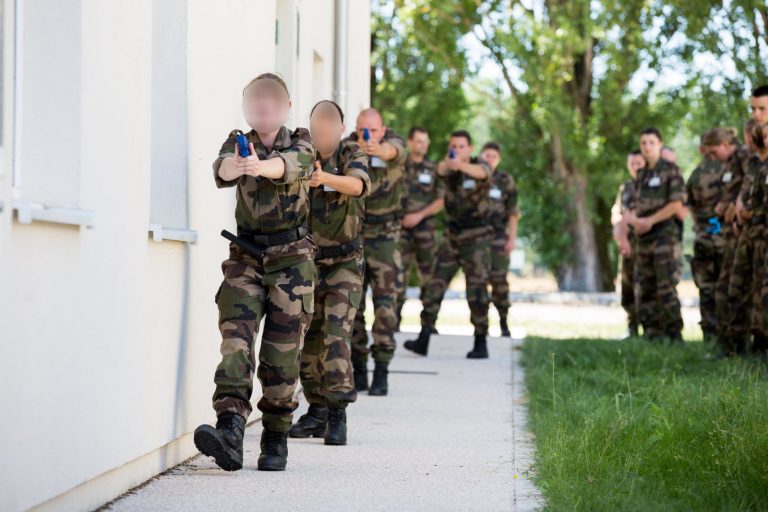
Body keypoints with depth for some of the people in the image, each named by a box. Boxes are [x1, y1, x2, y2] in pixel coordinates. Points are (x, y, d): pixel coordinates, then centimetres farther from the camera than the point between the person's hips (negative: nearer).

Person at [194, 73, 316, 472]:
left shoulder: (300, 143, 2)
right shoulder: (238, 144, 6)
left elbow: (293, 163, -24)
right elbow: (221, 171, -18)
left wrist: (261, 166, -47)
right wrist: (231, 167, -44)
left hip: (291, 258, -1)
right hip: (246, 256, 1)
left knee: (282, 349, -2)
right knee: (235, 335, -16)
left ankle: (276, 439, 10)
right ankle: (230, 429, -29)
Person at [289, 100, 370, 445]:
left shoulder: (351, 155, -5)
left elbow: (359, 184, -26)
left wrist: (325, 178, -46)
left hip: (343, 264, -3)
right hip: (306, 261, 3)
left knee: (336, 334, -15)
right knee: (308, 338, 6)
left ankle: (337, 413, -15)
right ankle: (316, 410, 17)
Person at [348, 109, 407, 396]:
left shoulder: (394, 144, -9)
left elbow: (393, 151, -32)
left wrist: (378, 150, -56)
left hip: (384, 235, -1)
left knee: (385, 303, -7)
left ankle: (381, 372, -2)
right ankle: (357, 369, 12)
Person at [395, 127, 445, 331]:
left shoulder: (434, 169, 7)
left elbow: (440, 202, 4)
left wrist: (419, 215, -7)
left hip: (425, 228, 1)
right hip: (400, 227, -1)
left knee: (428, 274, 1)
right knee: (399, 273, -5)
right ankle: (395, 319, -1)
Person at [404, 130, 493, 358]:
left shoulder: (480, 165, -7)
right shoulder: (448, 168, 3)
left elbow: (481, 173, -33)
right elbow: (441, 170, -22)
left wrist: (462, 165, -56)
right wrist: (448, 162, -49)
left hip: (477, 236, -4)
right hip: (452, 235, 4)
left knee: (477, 290, -5)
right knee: (436, 286, -1)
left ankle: (481, 343, 5)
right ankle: (424, 338, -1)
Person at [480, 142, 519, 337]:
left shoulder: (505, 181, 3)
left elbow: (513, 212, 5)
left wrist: (512, 238, -1)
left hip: (498, 237, -1)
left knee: (499, 280, -5)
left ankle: (504, 322, 5)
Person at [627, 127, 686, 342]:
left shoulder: (671, 171, -2)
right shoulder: (641, 175, 19)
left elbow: (676, 204, -10)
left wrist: (650, 220, -12)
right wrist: (634, 219, -2)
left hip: (665, 235, -7)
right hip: (643, 237, 7)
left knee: (666, 288, -11)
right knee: (646, 290, 6)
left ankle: (674, 335, -9)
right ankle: (653, 335, 10)